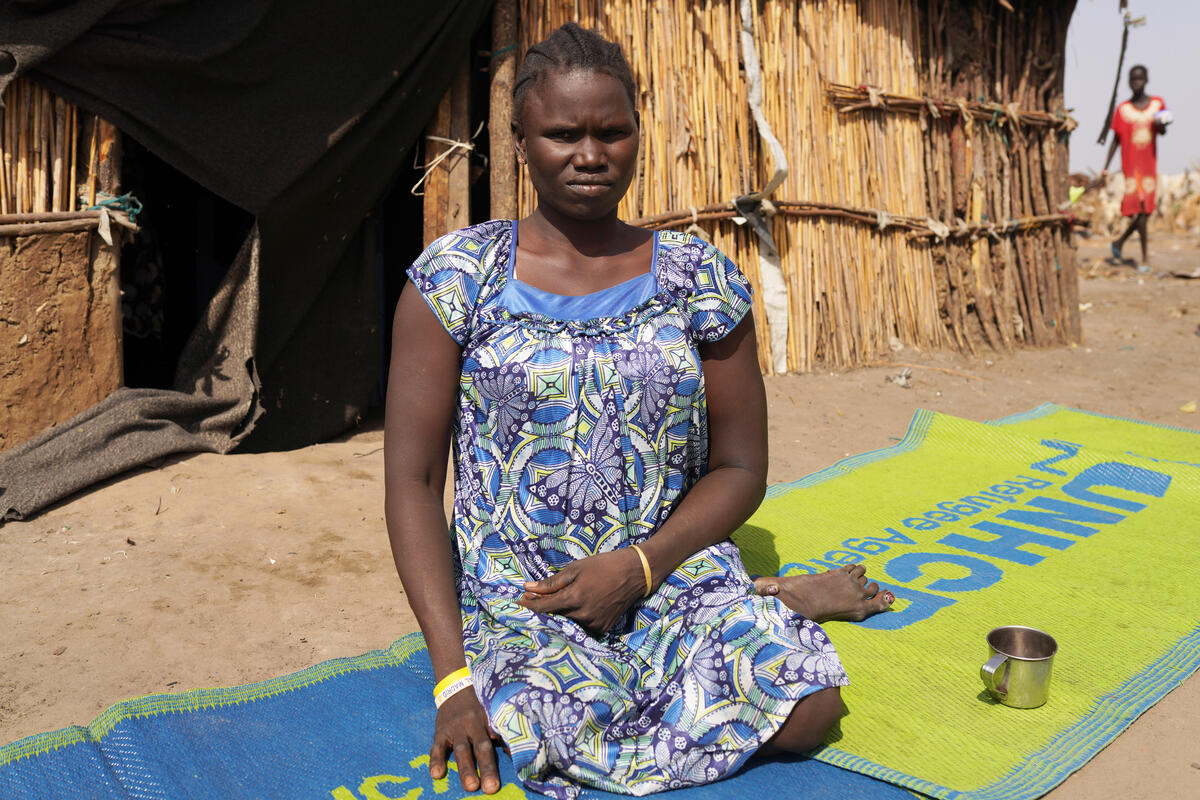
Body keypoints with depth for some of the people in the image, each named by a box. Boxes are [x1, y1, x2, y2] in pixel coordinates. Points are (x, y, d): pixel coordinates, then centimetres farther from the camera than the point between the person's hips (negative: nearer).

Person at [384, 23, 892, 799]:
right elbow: (413, 480, -4)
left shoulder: (701, 280, 2)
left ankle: (768, 609, 11)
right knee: (577, 733, -30)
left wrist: (639, 567, -13)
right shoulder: (456, 277, -3)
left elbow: (740, 469, 5)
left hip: (671, 567, 0)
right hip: (518, 591, 0)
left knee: (808, 706, -24)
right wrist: (452, 676, -13)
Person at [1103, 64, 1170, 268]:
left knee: (1145, 210, 4)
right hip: (1131, 165, -3)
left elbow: (1162, 131, 4)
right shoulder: (1122, 109, 1)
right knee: (1141, 210, -10)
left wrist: (1161, 125, -21)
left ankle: (1119, 243, 24)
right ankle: (1145, 257, -7)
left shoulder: (1157, 103, 8)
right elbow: (1116, 140, 4)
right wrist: (1105, 167, 0)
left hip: (1150, 165, 3)